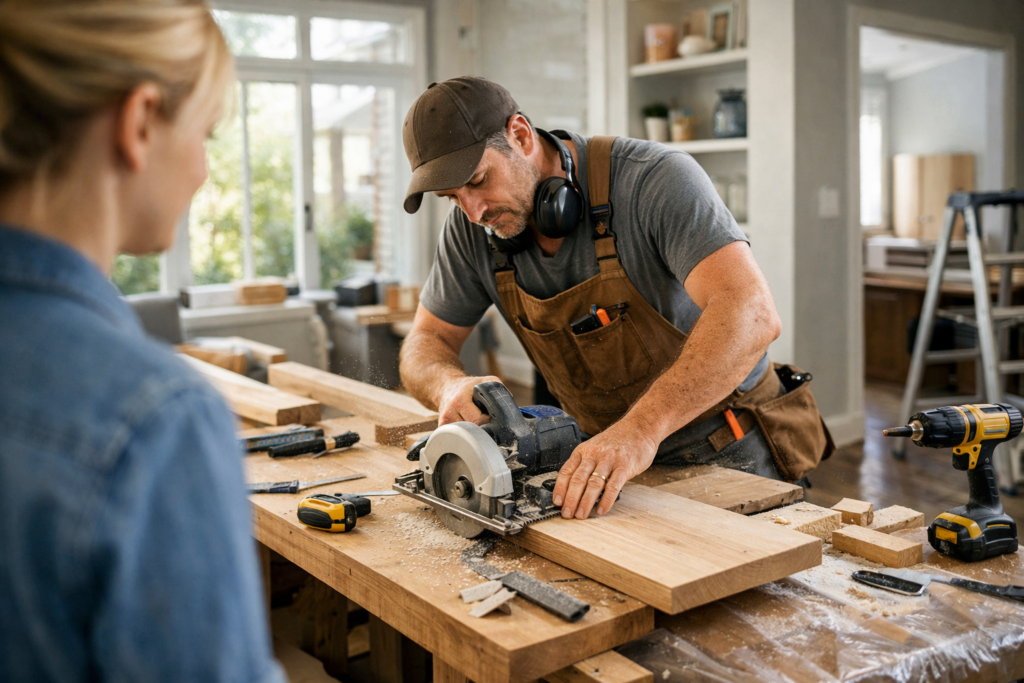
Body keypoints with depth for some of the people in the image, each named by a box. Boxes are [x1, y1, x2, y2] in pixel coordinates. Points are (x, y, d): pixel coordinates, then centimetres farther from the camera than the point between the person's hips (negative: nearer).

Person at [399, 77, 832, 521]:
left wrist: (641, 427, -45)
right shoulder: (472, 229, -4)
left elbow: (750, 313, -33)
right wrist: (451, 385, -21)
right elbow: (427, 342, 4)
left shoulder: (655, 179, -21)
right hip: (611, 460, 4)